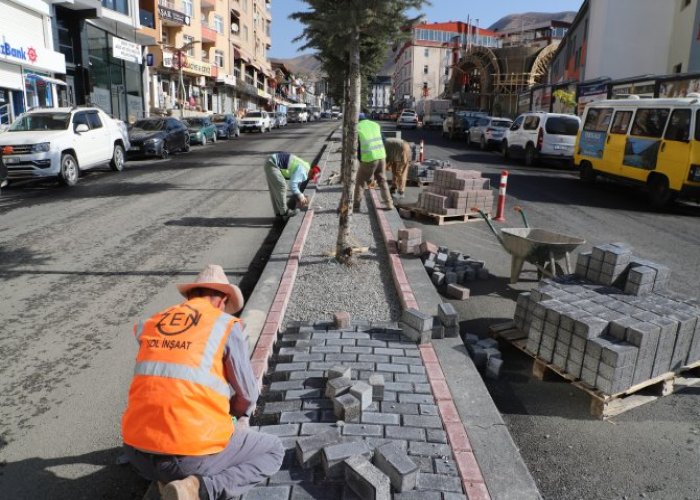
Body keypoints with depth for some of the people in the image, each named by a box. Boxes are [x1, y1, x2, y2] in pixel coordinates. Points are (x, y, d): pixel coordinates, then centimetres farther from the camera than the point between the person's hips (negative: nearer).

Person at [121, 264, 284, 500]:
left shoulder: (149, 324, 12)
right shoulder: (226, 325, -2)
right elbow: (247, 394, 4)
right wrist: (240, 410, 30)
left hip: (139, 453, 6)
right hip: (193, 453, -5)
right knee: (273, 451, 17)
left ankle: (170, 479, 10)